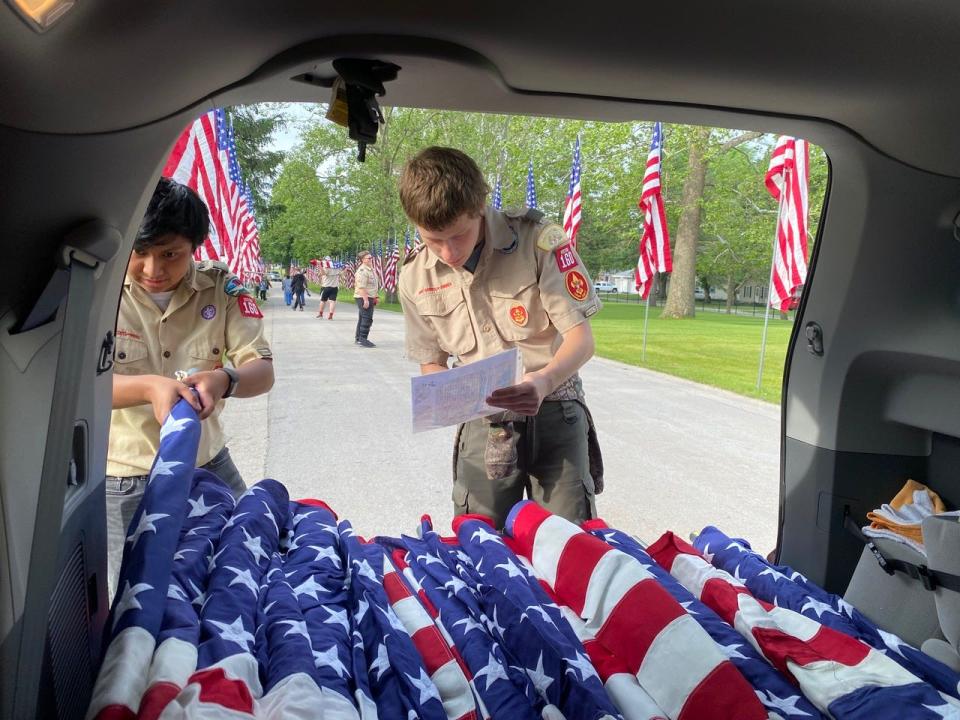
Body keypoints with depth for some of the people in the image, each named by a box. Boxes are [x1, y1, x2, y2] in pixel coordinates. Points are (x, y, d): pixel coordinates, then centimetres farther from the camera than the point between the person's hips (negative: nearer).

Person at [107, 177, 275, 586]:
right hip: (125, 479, -2)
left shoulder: (221, 288, -6)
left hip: (209, 466, 3)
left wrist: (224, 380, -33)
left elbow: (262, 371, -9)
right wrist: (150, 387, -38)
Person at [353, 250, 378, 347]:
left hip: (369, 297, 10)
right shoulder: (362, 270, -18)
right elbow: (361, 287, -24)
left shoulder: (370, 269, 15)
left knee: (362, 318, 15)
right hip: (363, 298, -10)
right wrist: (365, 299, -27)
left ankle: (358, 338, 24)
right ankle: (362, 339, -9)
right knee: (367, 318, -11)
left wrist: (374, 297, 22)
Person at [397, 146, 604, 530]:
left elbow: (581, 337, -14)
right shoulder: (415, 277, -4)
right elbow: (431, 363, 8)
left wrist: (544, 381, -34)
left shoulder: (537, 237, -15)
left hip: (553, 411, -2)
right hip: (483, 422, 2)